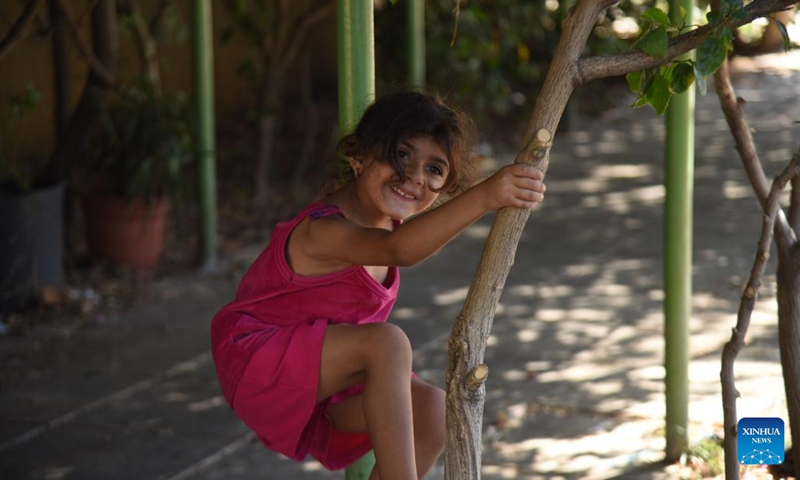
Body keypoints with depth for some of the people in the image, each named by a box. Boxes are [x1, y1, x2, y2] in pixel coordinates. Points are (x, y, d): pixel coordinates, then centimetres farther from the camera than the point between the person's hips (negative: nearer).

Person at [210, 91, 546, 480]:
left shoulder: (387, 220, 2)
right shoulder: (324, 231, -27)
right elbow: (400, 248, -48)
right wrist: (483, 197, -61)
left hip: (319, 385, 9)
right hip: (259, 367, -9)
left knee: (432, 409, -14)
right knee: (388, 344, -33)